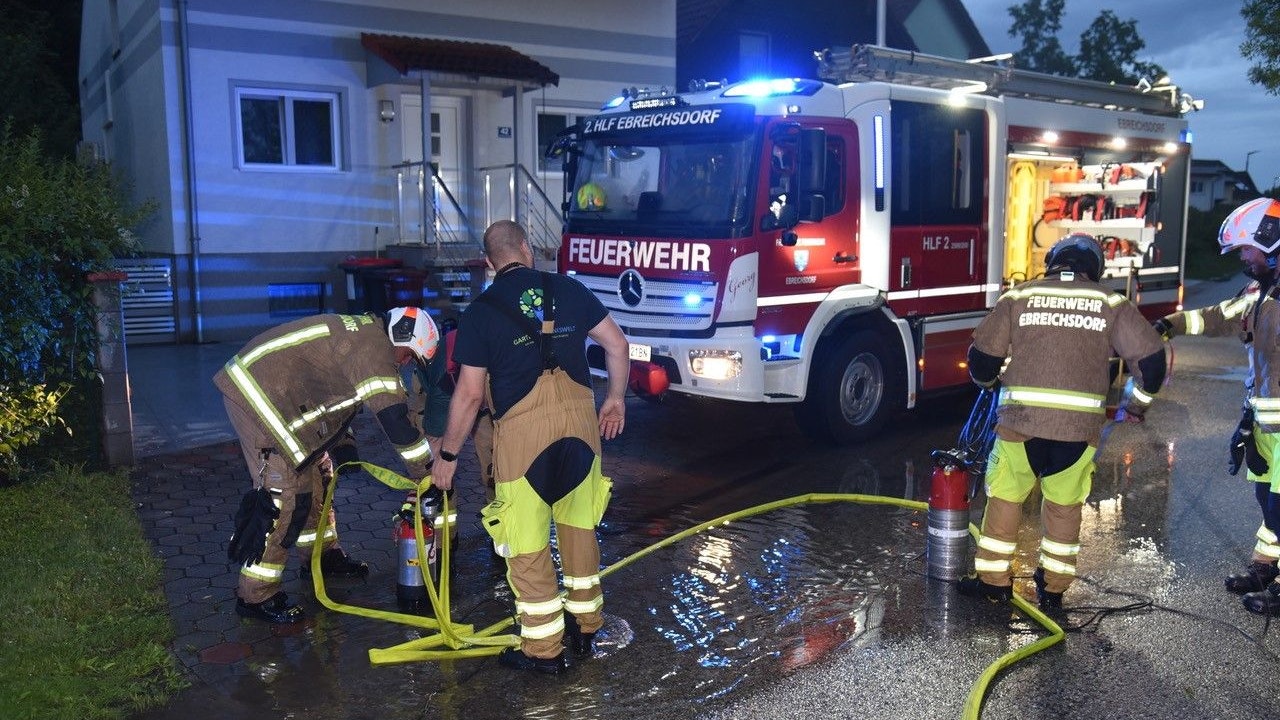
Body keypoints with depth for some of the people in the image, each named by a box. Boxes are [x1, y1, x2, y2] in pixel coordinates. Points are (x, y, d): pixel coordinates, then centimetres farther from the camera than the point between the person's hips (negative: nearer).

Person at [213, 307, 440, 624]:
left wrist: (343, 444, 19)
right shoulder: (375, 347, -18)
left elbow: (333, 391, 25)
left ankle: (324, 555, 35)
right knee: (285, 493, -9)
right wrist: (428, 471, -13)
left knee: (316, 473, 19)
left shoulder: (361, 332, 15)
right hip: (259, 395, -11)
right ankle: (256, 596, 0)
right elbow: (395, 417, -21)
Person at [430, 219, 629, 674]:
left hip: (522, 430, -4)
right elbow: (616, 344, 10)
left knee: (527, 544, 7)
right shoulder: (568, 289, 9)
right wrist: (615, 398, 24)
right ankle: (586, 627, 32)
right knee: (578, 526, 20)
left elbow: (469, 393, -1)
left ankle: (543, 649, 16)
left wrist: (447, 455, 8)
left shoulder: (481, 312, 1)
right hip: (580, 420, 4)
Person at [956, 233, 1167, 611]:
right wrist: (1136, 403, 21)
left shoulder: (1018, 297, 5)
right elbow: (1150, 358, 4)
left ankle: (994, 579, 20)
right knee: (1064, 506, 16)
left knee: (1005, 498, 14)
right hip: (1081, 427, 1)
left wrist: (988, 379, 28)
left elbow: (983, 356, 5)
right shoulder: (1112, 304, 7)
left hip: (1020, 421, -1)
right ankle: (1053, 587, 24)